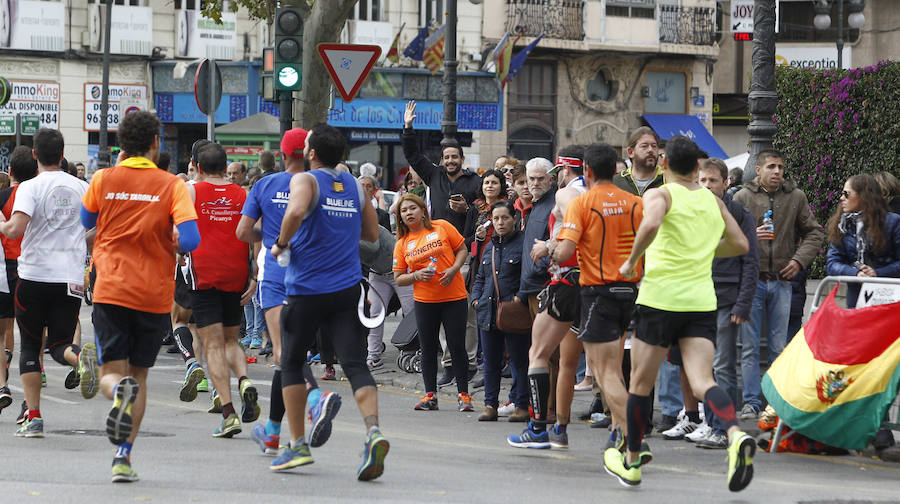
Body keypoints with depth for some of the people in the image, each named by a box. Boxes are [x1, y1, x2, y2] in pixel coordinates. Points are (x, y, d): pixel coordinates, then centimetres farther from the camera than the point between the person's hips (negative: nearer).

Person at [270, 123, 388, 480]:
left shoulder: (305, 181, -6)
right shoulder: (355, 186, 12)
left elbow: (296, 211, -28)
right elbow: (372, 234, 19)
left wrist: (281, 243, -12)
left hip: (307, 290, -4)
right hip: (347, 290, 4)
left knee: (291, 364, 13)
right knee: (355, 365, -4)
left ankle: (297, 445, 13)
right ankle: (373, 431, -28)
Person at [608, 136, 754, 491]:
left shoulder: (659, 195, -3)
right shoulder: (713, 201, 14)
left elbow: (651, 224, -25)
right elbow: (740, 245, 19)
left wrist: (631, 262, -11)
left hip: (661, 297, -4)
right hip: (702, 300, 4)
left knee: (640, 384, 10)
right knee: (702, 382, -6)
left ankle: (630, 463, 21)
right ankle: (736, 436, -34)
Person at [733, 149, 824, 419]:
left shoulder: (796, 197, 8)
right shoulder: (743, 197, 1)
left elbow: (814, 232, 14)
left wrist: (800, 259, 1)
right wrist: (750, 237, -19)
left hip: (782, 280, 2)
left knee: (780, 346, 5)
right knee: (749, 345, -1)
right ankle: (751, 402, 4)